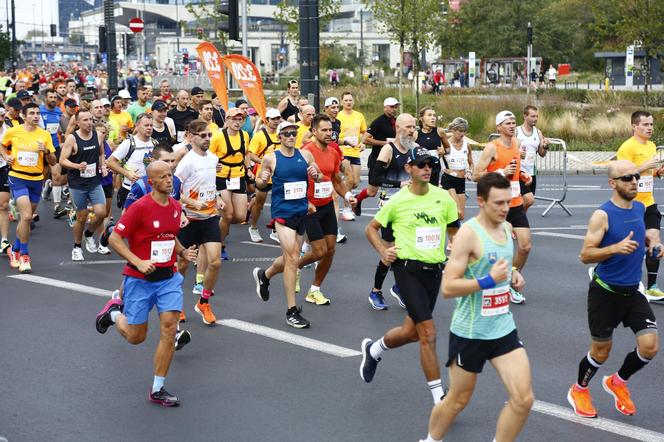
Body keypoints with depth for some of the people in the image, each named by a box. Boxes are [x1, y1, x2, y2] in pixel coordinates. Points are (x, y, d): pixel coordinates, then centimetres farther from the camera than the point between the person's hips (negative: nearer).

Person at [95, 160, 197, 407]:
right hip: (140, 279, -4)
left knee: (169, 329, -9)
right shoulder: (140, 207, -15)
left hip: (168, 277, 4)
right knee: (136, 337, 6)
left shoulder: (176, 207, 4)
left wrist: (183, 252, 3)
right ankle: (114, 312, 40)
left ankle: (157, 390, 1)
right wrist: (138, 262, -22)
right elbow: (114, 239, -13)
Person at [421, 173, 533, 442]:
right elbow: (448, 288, -21)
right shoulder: (468, 233, -18)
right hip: (470, 332, -6)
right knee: (458, 400, 12)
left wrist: (513, 276, 4)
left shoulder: (506, 227, 5)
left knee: (524, 400, -4)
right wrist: (489, 280, -27)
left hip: (504, 329, 6)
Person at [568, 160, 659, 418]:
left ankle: (618, 382, 25)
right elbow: (585, 255, -18)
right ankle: (579, 391, 36)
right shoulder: (603, 215, -17)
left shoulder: (639, 208, 3)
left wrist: (651, 243, 3)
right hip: (605, 292, -6)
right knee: (601, 351, 8)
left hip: (633, 291, 6)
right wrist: (616, 248, -32)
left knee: (650, 346, -4)